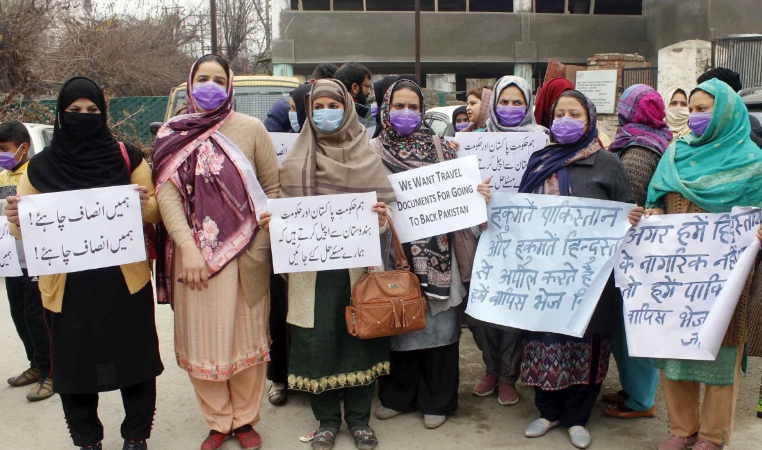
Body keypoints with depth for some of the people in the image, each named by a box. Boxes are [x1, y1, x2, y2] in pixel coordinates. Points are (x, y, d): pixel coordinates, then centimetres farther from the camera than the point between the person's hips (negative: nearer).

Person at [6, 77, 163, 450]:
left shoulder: (126, 157, 1)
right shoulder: (41, 167, 4)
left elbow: (154, 214, 5)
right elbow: (24, 230, 8)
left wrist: (145, 203, -18)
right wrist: (15, 219, -15)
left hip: (126, 282, -1)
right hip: (68, 286, 1)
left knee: (134, 360, 7)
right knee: (74, 366, 9)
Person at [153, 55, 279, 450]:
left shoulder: (250, 129, 1)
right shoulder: (171, 134, 5)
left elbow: (273, 187, 5)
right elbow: (166, 194, -4)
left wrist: (268, 234, -8)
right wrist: (188, 248, -15)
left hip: (245, 252, -1)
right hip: (192, 251, 1)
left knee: (247, 335, 7)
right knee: (202, 338, 7)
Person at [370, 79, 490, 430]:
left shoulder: (439, 146, 7)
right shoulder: (375, 150, 7)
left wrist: (477, 194, -14)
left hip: (435, 249, 0)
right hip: (394, 248, 1)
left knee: (436, 323, 3)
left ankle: (436, 400, 19)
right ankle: (398, 395, 26)